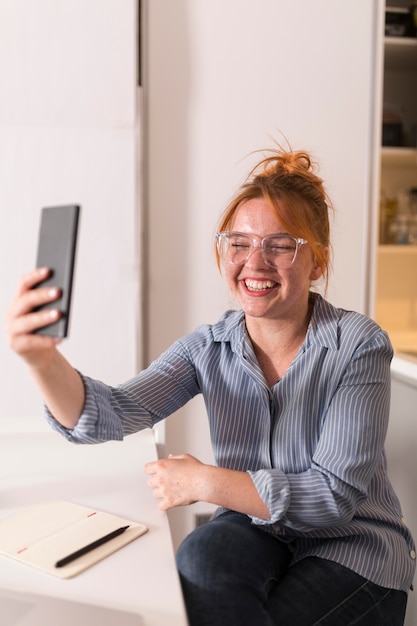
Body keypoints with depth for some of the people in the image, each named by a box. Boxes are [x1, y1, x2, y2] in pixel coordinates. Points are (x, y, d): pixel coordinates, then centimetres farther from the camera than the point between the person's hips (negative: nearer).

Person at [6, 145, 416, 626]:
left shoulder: (359, 346, -17)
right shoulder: (209, 348, -7)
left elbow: (336, 496, -19)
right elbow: (108, 415, -20)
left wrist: (203, 482, -21)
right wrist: (42, 359, -41)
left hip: (354, 546, -1)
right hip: (255, 529, 2)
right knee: (200, 557, -29)